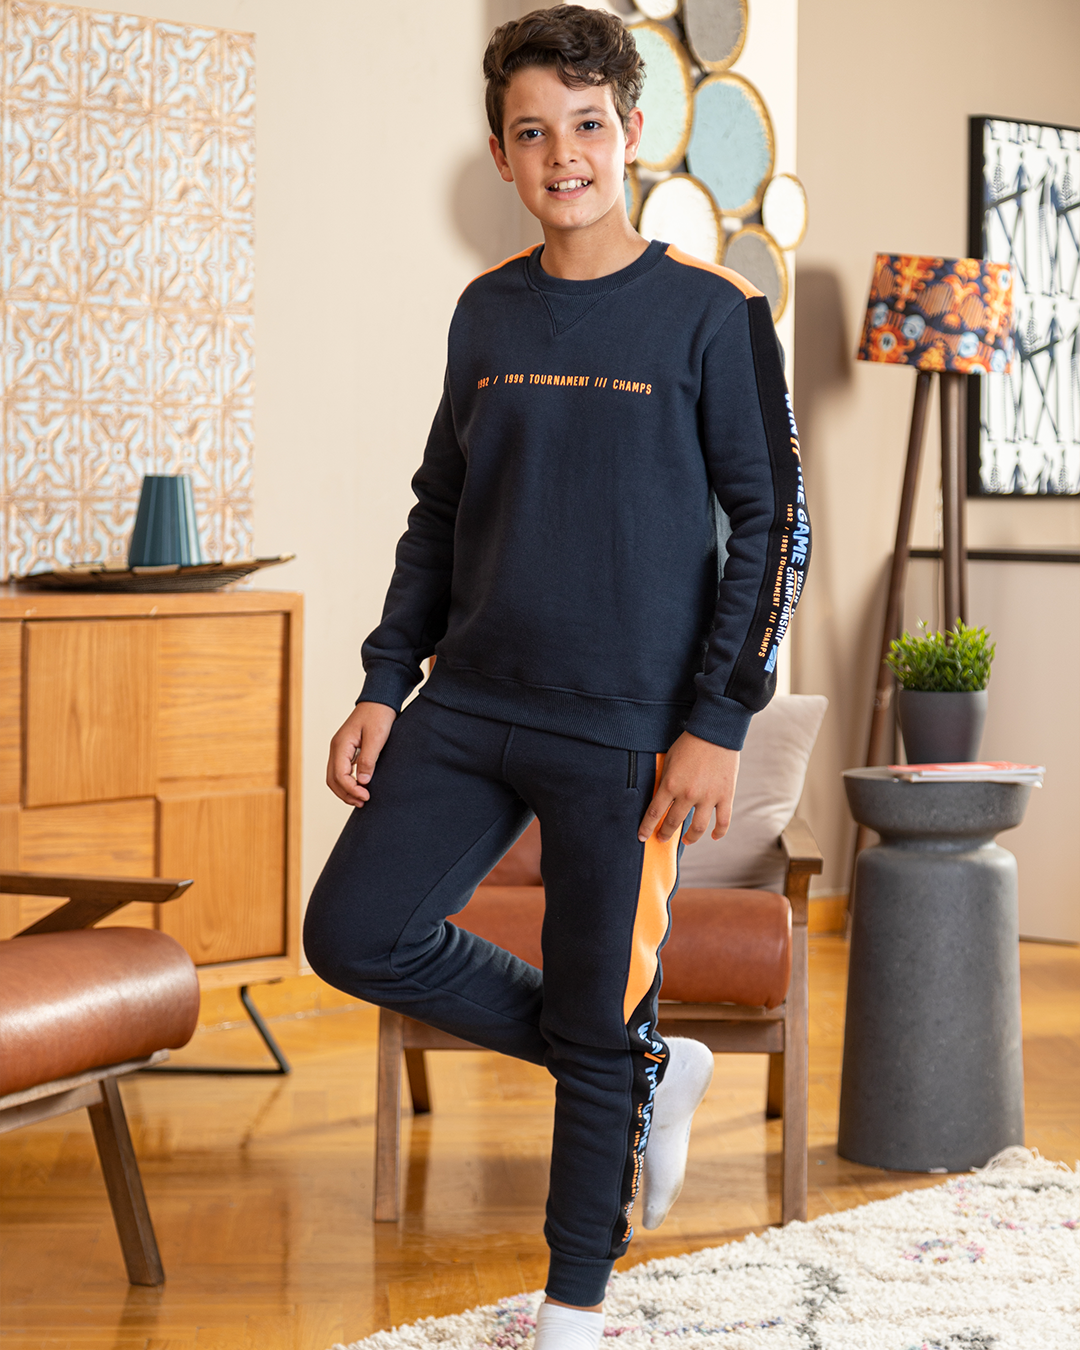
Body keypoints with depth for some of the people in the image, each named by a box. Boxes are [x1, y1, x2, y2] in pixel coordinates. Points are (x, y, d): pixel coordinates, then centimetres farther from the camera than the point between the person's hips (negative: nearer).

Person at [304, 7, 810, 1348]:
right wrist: (384, 684, 9)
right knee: (355, 935, -1)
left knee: (596, 1028, 1)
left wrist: (717, 723, -13)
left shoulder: (712, 314, -6)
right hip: (471, 705, 5)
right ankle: (648, 1066, 15)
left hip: (625, 730, -5)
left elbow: (773, 523, -7)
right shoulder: (488, 312, 9)